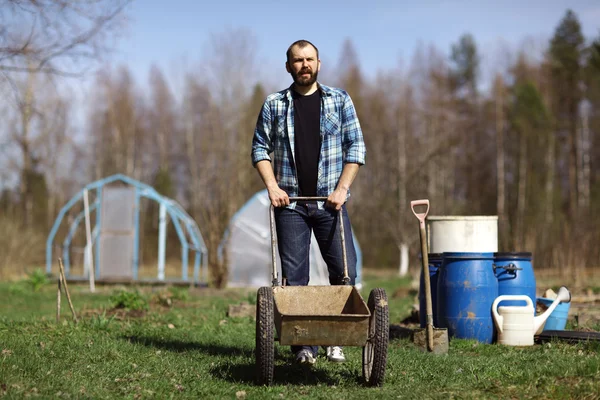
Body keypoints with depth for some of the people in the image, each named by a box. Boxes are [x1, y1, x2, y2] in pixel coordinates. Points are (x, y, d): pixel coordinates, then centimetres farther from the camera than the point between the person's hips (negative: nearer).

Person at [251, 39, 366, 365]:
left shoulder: (340, 100, 7)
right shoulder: (274, 104, 8)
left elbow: (356, 147, 4)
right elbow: (260, 148, 8)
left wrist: (342, 188, -6)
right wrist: (272, 186, -6)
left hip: (330, 202, 0)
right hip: (290, 203, 0)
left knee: (345, 271, -4)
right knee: (294, 276, -1)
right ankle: (302, 345, 6)